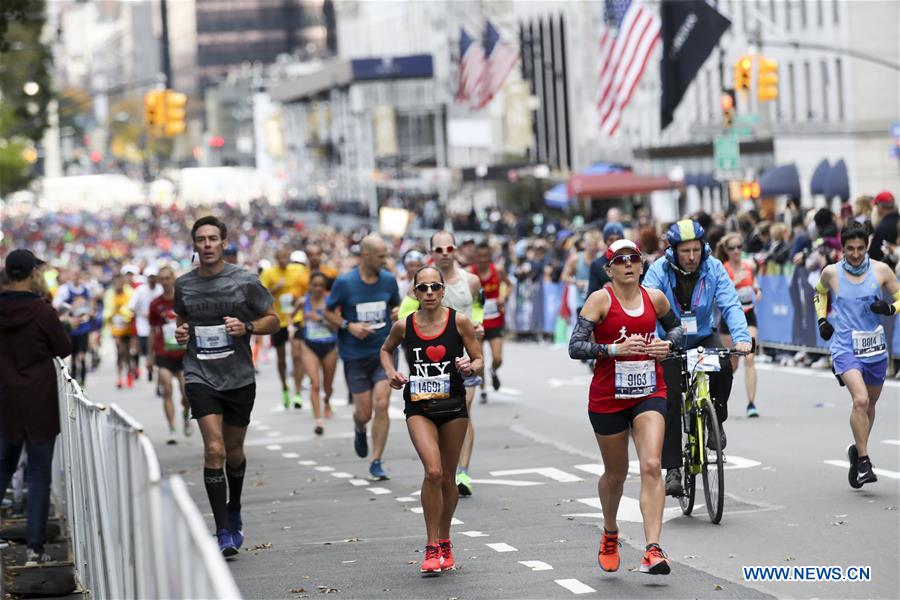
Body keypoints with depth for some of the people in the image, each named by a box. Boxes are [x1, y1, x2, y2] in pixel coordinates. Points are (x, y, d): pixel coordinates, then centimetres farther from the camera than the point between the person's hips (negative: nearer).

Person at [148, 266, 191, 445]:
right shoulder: (155, 304, 4)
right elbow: (153, 331, 12)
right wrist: (150, 355, 12)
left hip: (184, 354, -1)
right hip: (163, 355, 1)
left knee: (186, 393, -4)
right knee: (167, 391, -8)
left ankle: (185, 415, 30)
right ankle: (172, 431, -5)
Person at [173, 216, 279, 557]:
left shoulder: (245, 282, -3)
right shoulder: (184, 285, 4)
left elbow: (273, 321, 4)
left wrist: (246, 327, -15)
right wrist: (180, 333, -1)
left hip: (239, 378, 0)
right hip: (200, 377, 0)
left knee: (234, 451, 14)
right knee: (214, 449, -15)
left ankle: (234, 512, 42)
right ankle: (223, 532, -14)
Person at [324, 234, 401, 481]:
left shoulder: (389, 280, 1)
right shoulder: (344, 282, -8)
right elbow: (328, 312, 2)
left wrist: (397, 312, -7)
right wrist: (348, 326, -15)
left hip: (383, 351, 2)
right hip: (355, 356, -1)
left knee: (381, 405, -12)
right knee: (363, 412, 2)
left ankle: (376, 463, -2)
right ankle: (360, 431, 42)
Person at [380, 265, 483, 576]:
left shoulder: (459, 321, -6)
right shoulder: (404, 326, -3)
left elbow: (479, 360, 1)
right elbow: (386, 350, 18)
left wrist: (470, 367, -20)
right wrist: (390, 372, 0)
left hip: (453, 406, 1)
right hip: (419, 407, -1)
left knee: (447, 477, 11)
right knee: (433, 472, -19)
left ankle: (444, 541, 32)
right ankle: (432, 547, -9)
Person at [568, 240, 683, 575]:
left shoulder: (655, 298, 3)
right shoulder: (601, 299, -8)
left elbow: (675, 326, 23)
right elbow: (575, 347, -14)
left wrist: (668, 344, 2)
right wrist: (614, 349, -25)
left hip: (649, 393, 1)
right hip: (608, 397, -1)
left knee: (651, 466, -17)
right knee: (616, 473, 13)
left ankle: (653, 550, -21)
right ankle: (610, 535, 42)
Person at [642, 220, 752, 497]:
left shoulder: (713, 268, -14)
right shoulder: (660, 270, -19)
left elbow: (730, 305, -21)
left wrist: (741, 337, -38)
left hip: (704, 337, 1)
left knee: (723, 366, -30)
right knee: (670, 403, -9)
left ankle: (716, 422, -5)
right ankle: (672, 469, -1)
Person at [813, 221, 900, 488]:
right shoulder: (831, 273, -4)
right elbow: (820, 292, 19)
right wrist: (822, 319, 7)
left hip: (875, 347, 3)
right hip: (845, 348, -3)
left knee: (870, 405, 17)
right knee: (860, 400, -22)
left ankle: (857, 449, 42)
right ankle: (863, 462, -15)